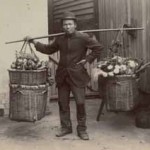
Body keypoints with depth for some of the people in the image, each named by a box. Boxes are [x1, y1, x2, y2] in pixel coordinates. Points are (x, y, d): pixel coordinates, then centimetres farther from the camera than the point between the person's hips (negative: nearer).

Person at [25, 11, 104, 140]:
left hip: (77, 75, -5)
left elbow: (98, 47, -5)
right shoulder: (60, 39, 8)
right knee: (63, 103, 10)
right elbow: (49, 49, 20)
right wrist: (34, 42, 14)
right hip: (62, 75, 5)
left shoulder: (83, 37, -8)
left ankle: (82, 129, 12)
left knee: (80, 103, -3)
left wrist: (88, 59, -9)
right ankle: (66, 127, 23)